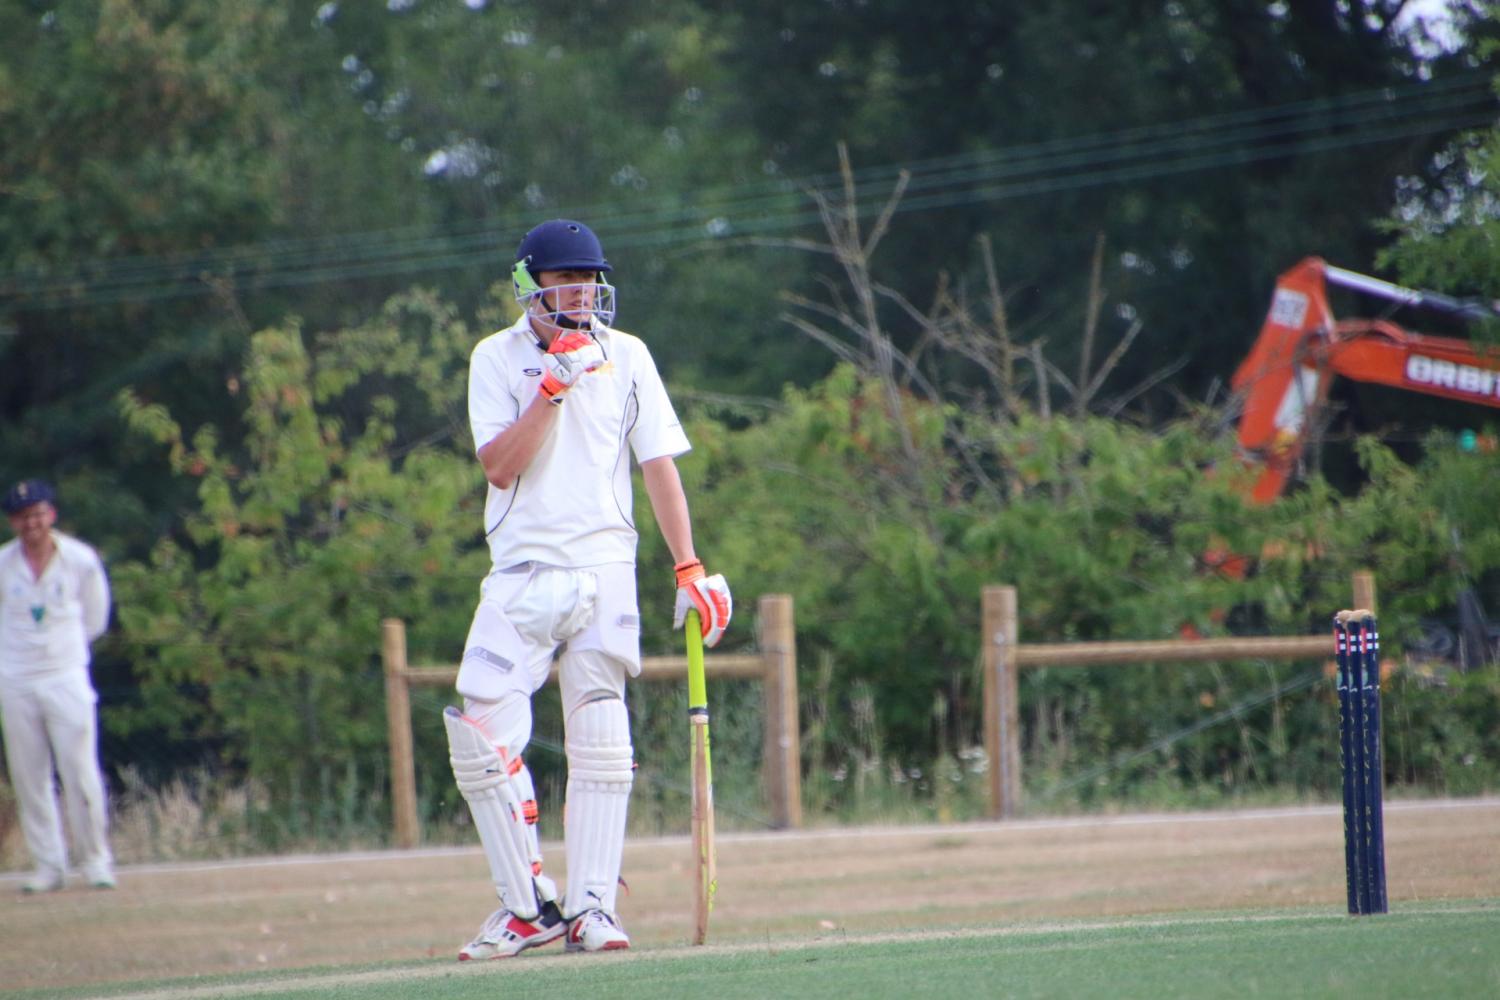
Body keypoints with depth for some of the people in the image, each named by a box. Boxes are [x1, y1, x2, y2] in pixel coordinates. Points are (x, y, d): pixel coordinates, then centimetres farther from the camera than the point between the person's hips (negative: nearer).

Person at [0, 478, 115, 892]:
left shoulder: (80, 560, -2)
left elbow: (94, 618, 10)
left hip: (66, 676, -1)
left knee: (81, 774, -7)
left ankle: (95, 861, 3)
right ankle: (48, 866, 8)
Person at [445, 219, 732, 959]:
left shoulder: (626, 357, 6)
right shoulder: (496, 360, 2)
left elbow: (659, 466, 5)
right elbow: (499, 467, -9)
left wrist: (690, 568, -2)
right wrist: (554, 387, -16)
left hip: (604, 571, 1)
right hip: (522, 572, -1)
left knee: (600, 745, -3)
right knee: (481, 732, -9)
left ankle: (591, 906, 4)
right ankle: (527, 904, 0)